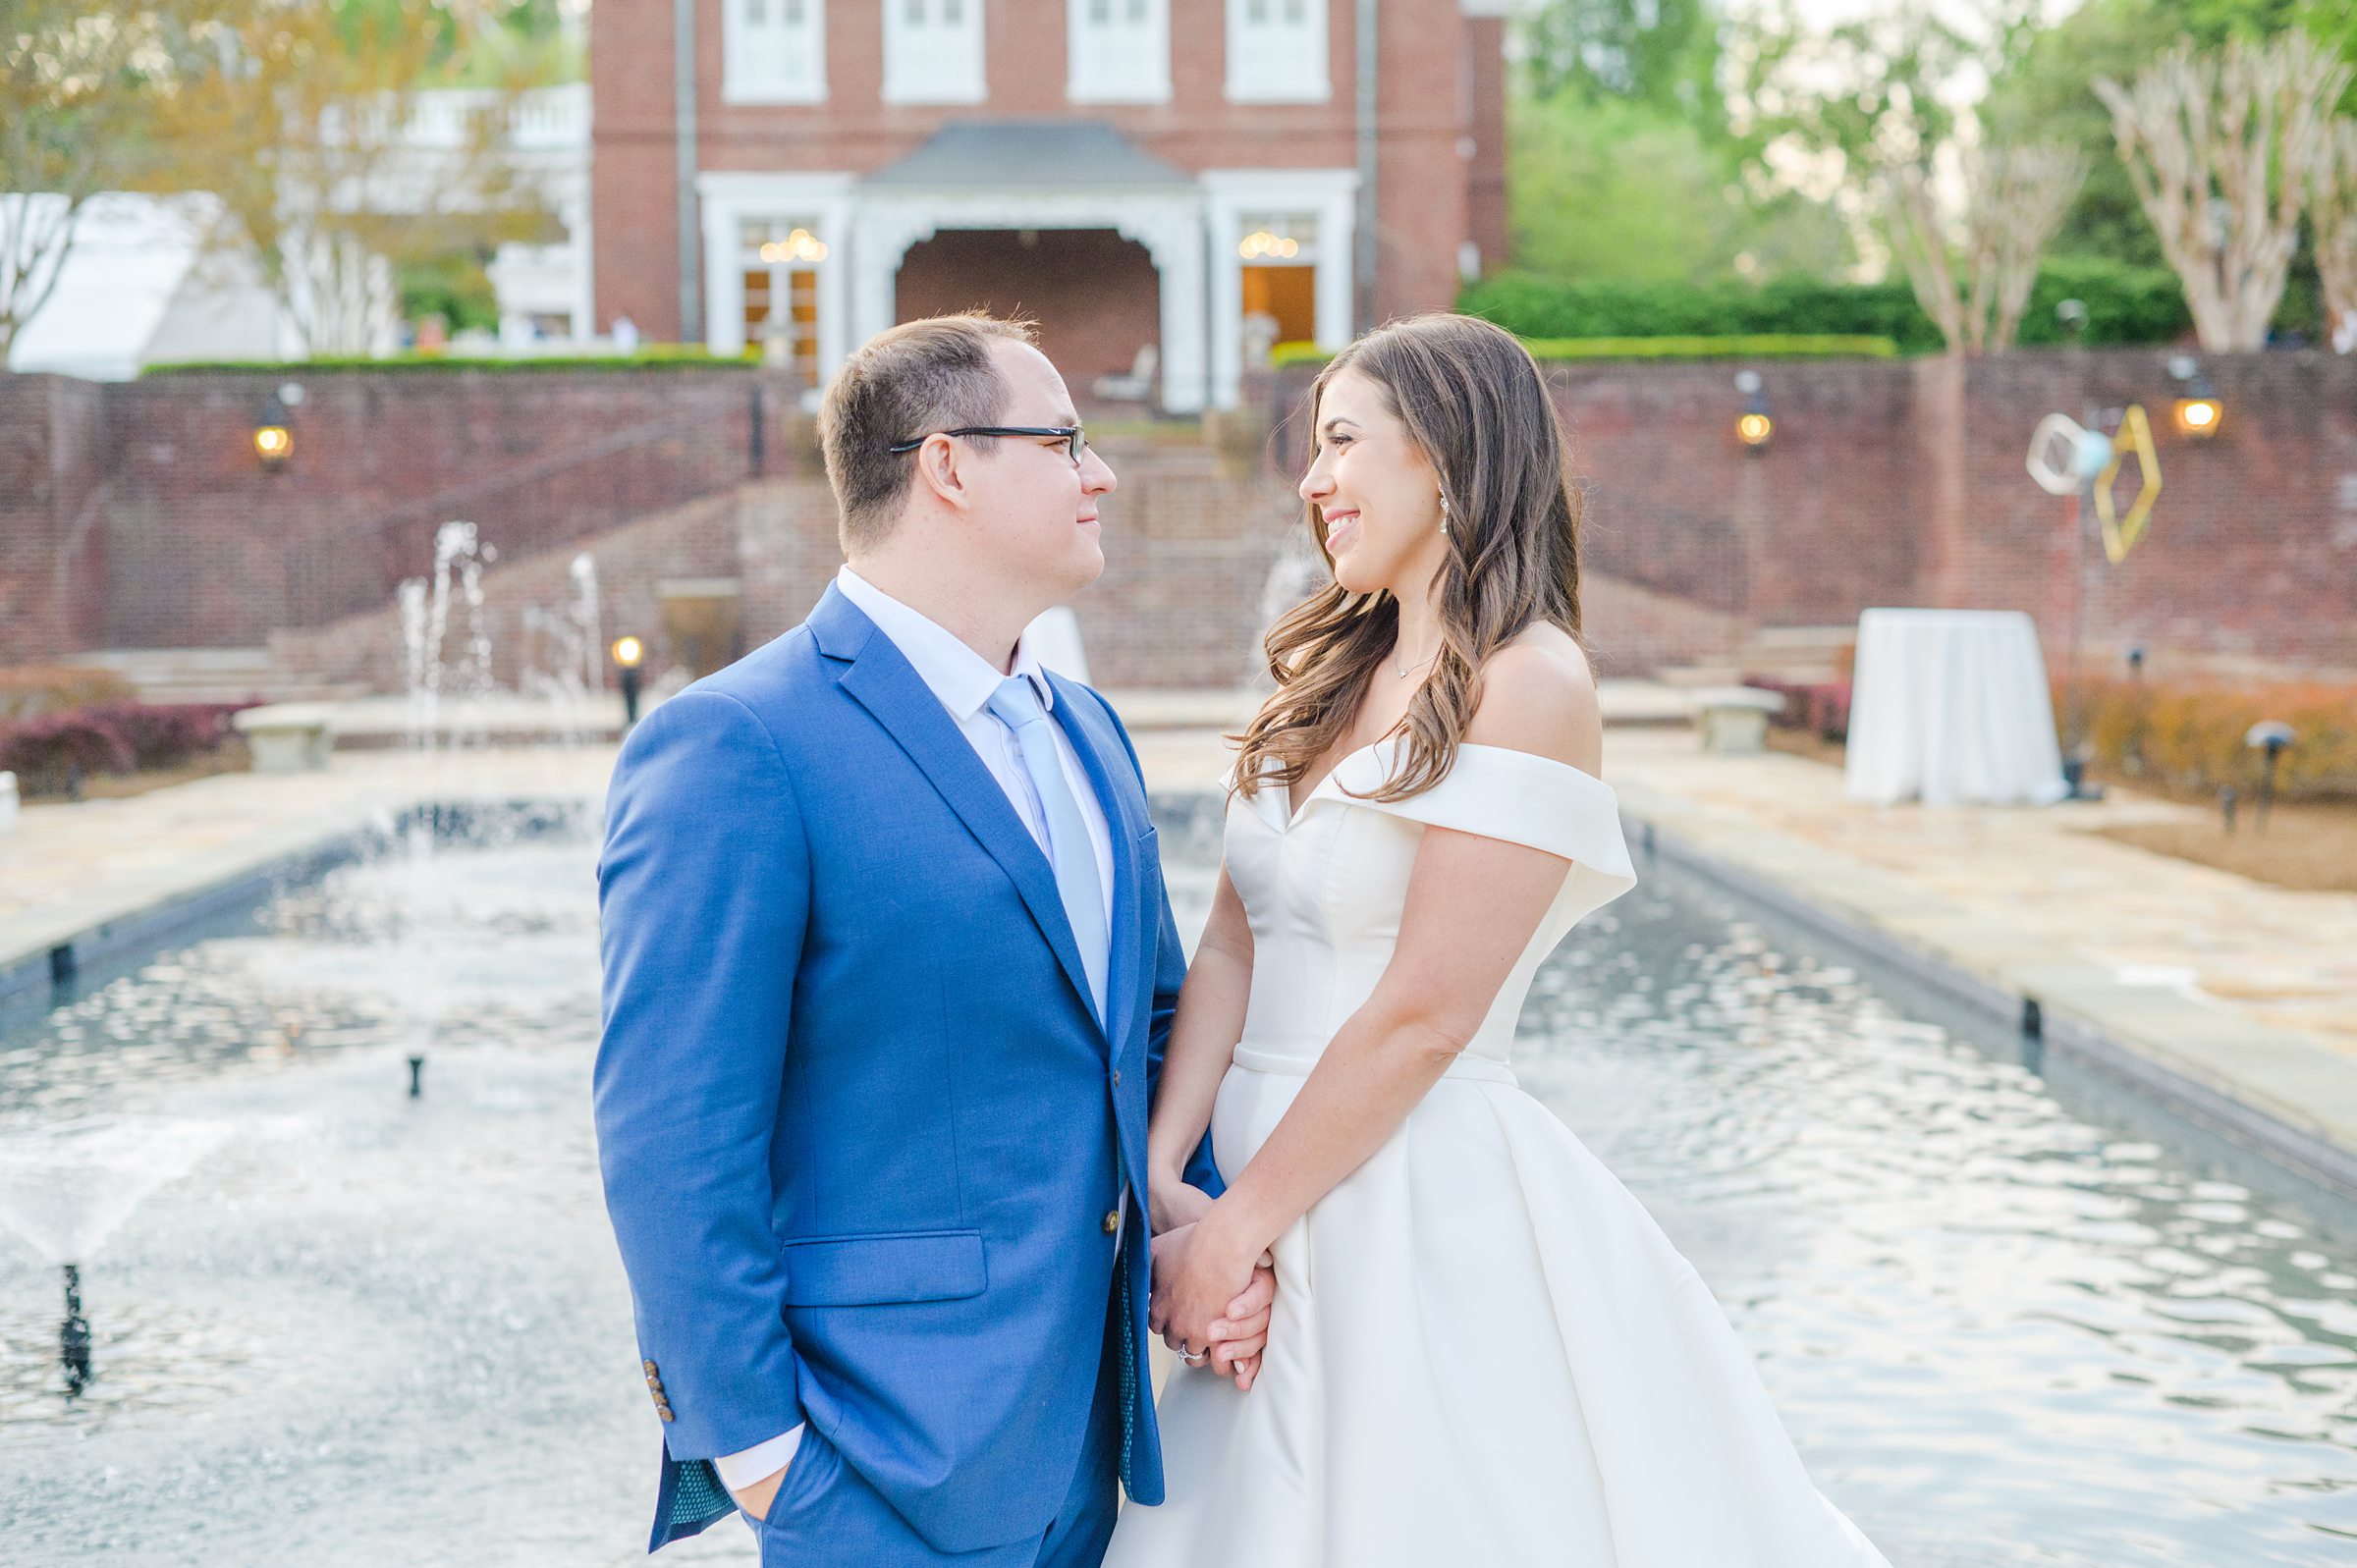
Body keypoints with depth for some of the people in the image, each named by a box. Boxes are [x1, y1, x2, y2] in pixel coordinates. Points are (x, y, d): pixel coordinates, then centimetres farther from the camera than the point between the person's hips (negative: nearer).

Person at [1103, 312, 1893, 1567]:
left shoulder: (1528, 685, -13)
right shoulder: (1331, 676, 11)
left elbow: (1420, 1020, -18)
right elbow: (1230, 947, 5)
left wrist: (1233, 1232, -13)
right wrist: (1162, 1177, -7)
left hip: (1424, 1215, -7)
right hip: (1283, 1228, 7)